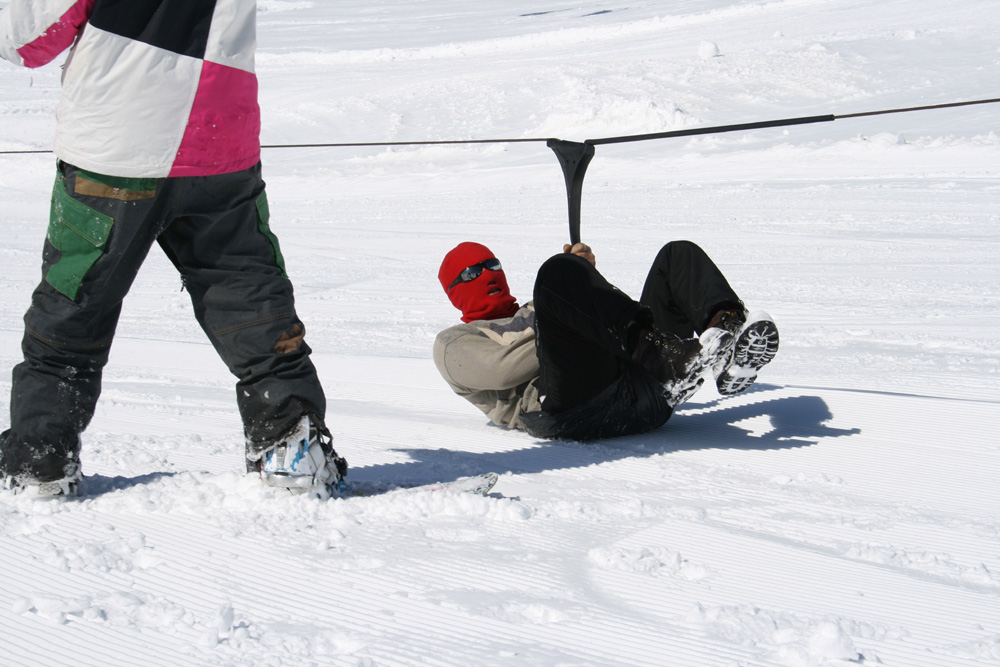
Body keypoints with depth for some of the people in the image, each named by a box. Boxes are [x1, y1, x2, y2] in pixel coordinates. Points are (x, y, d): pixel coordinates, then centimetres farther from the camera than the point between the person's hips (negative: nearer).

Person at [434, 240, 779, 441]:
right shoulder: (452, 342, 27)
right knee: (559, 272, -25)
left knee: (679, 255, 3)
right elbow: (502, 368, 1)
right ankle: (671, 362, -44)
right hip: (570, 406, -6)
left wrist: (587, 273, 16)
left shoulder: (530, 314, 46)